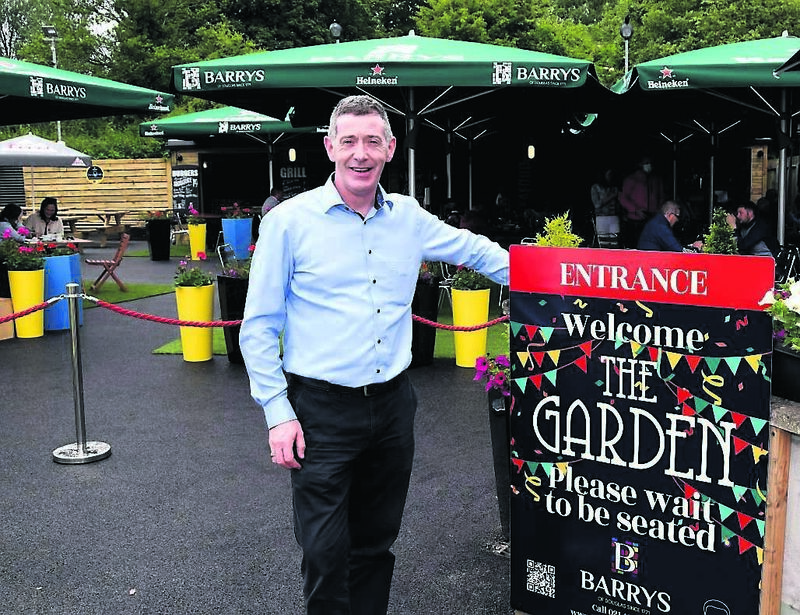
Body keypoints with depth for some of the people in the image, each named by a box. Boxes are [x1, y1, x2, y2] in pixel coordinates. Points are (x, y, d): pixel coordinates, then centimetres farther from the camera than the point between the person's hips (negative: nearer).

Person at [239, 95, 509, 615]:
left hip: (393, 404, 4)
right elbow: (259, 327, -4)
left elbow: (475, 249, 22)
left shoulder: (410, 218, 5)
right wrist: (278, 413, -10)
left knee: (376, 542, 17)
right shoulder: (290, 222, -7)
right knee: (326, 552, 1)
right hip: (322, 410, -4)